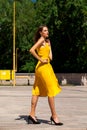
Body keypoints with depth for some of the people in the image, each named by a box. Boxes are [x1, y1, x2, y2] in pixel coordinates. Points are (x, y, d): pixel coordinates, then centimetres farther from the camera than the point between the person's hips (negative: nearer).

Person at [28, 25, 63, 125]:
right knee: (51, 91, -6)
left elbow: (50, 56, 17)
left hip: (46, 67, 9)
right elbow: (31, 50, -21)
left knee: (37, 91, 7)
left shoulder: (47, 41, 19)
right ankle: (54, 116, -1)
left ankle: (32, 115, 11)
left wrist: (49, 56, -5)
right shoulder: (41, 40, -7)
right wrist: (40, 59, -16)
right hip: (43, 67, -9)